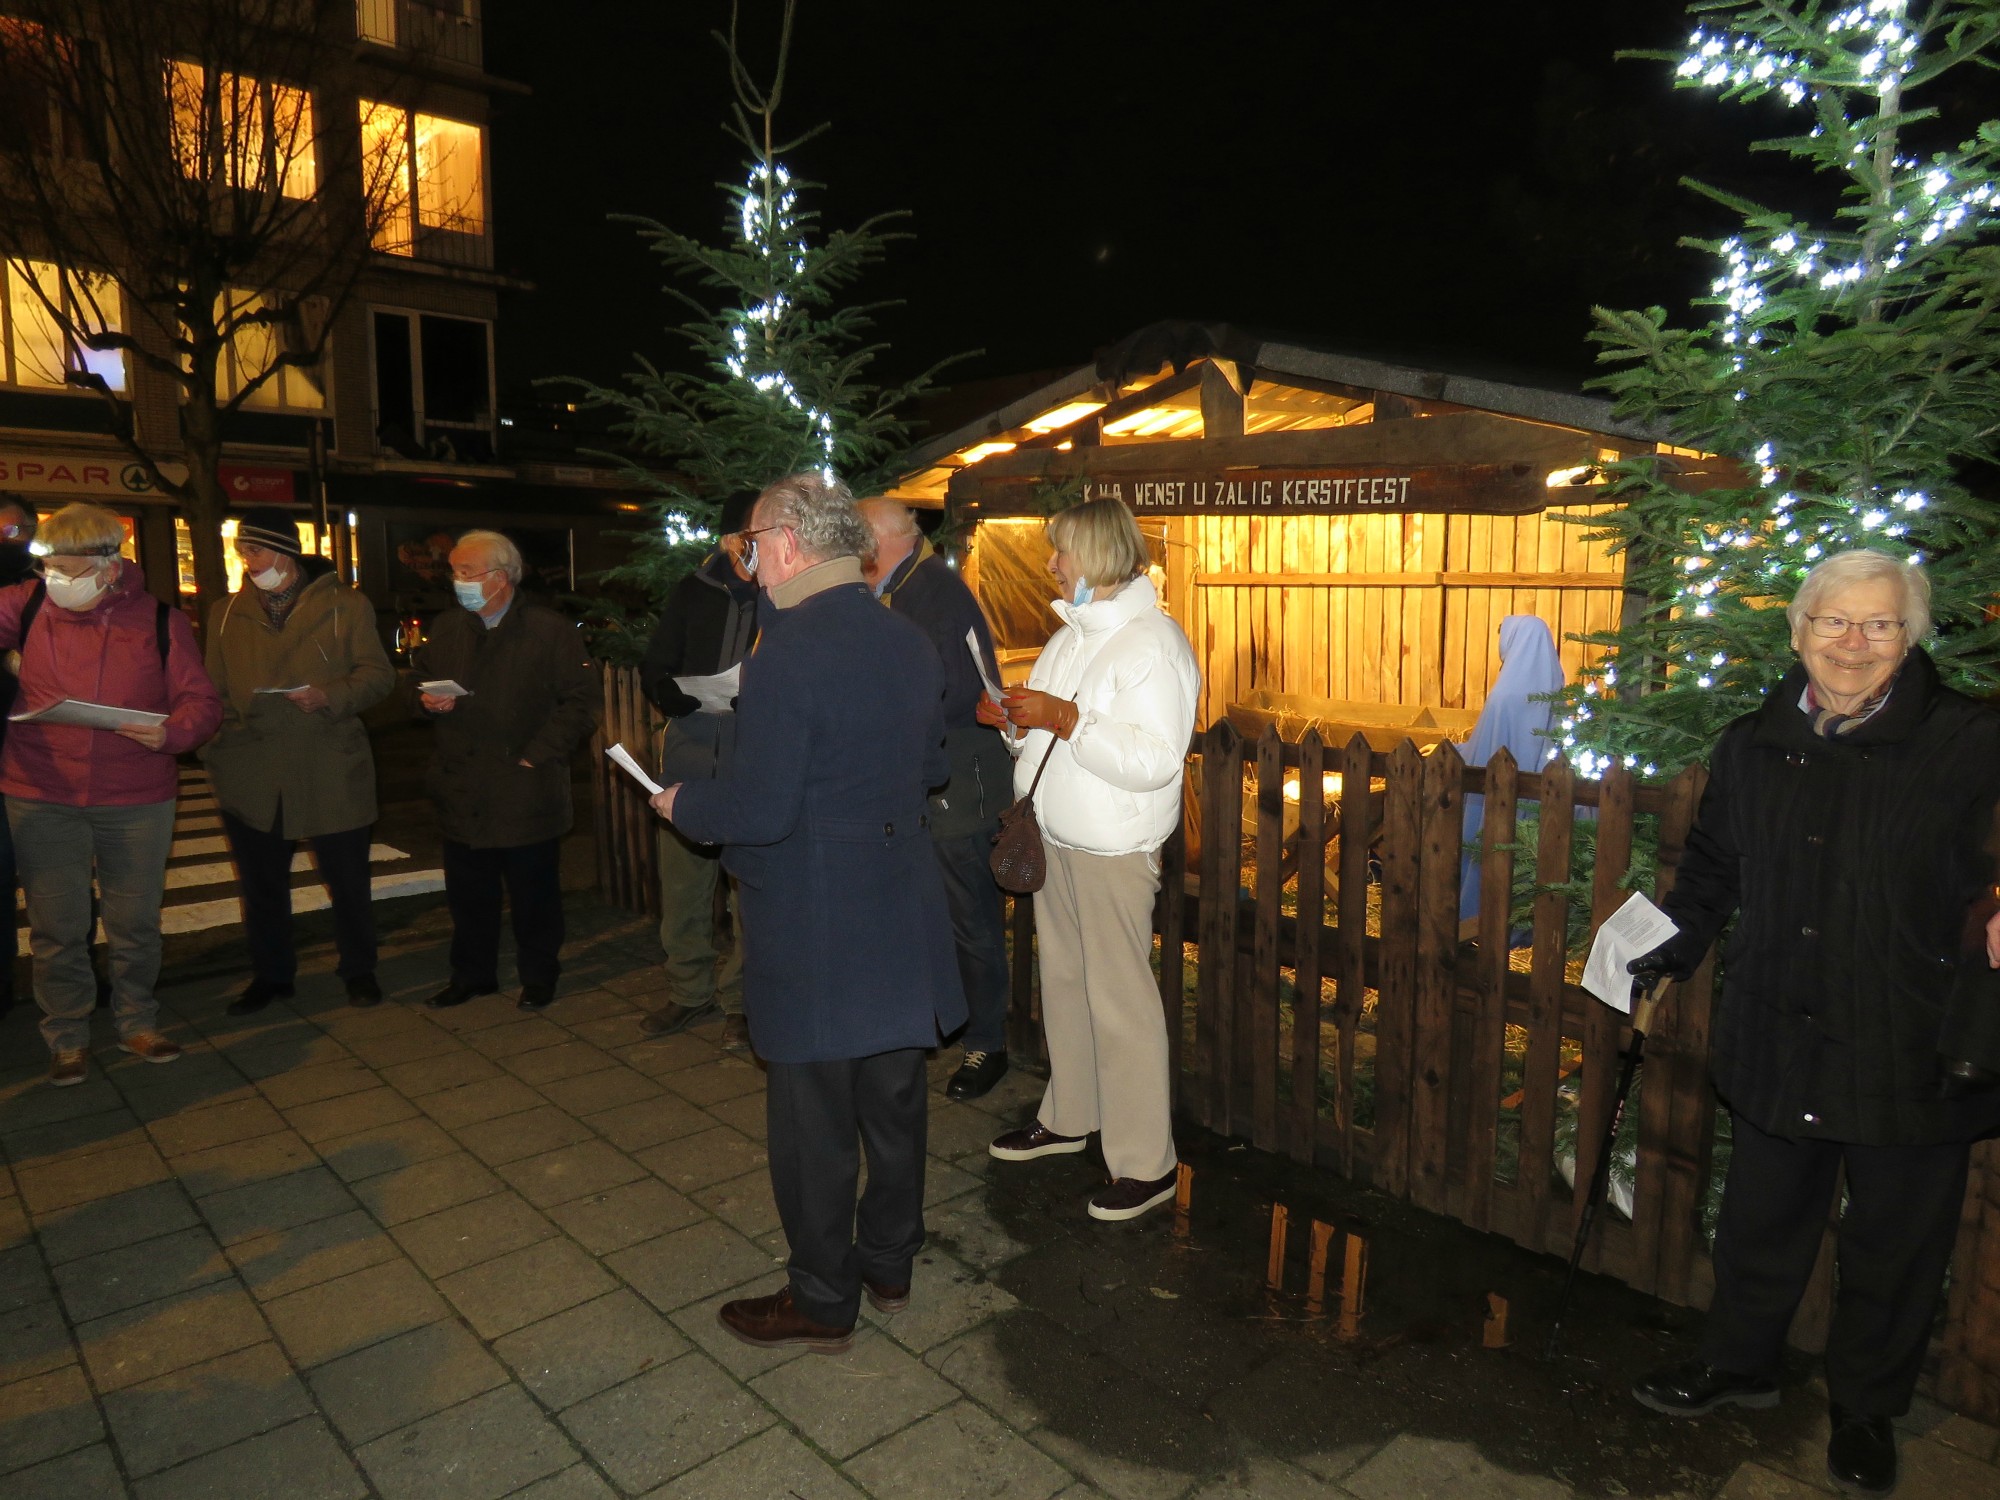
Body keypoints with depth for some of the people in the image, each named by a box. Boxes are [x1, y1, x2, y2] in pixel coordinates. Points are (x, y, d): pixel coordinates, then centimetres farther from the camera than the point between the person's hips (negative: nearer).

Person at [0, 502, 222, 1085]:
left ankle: (137, 1022, 30)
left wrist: (171, 731, -21)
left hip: (137, 799, 0)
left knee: (136, 921, 11)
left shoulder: (160, 620, -2)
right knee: (56, 927, 8)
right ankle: (67, 1037, 25)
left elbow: (202, 702, -1)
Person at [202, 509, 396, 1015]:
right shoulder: (226, 613, 12)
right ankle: (269, 974, 29)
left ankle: (359, 970, 23)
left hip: (331, 772, -3)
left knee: (347, 878, 6)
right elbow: (214, 690, 15)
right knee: (260, 882, 13)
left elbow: (378, 674, -2)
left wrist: (331, 696, -20)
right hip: (250, 775, 4)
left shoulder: (346, 605, 1)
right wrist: (214, 747, 2)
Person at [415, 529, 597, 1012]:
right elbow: (421, 681, 21)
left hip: (526, 790, -5)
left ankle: (538, 976, 22)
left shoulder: (552, 631, -6)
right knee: (467, 893, 13)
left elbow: (582, 700, -8)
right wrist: (428, 700, -4)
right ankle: (471, 973, 29)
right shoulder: (445, 629, 11)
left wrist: (538, 754, -13)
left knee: (534, 895, 6)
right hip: (463, 791, 5)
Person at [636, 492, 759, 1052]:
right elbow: (653, 670, 8)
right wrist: (680, 697, -12)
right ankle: (688, 991, 29)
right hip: (690, 759, 3)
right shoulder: (694, 591, 6)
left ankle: (738, 999, 21)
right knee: (681, 884, 10)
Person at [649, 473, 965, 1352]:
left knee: (812, 1121, 8)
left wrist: (684, 806, -4)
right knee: (892, 1099, 20)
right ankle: (888, 1263, 38)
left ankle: (822, 1301, 25)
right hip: (901, 918, 8)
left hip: (811, 931, -8)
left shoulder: (788, 655, -21)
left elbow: (759, 811, -23)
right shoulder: (910, 644, 4)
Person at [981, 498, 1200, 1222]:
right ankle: (1068, 1116, 35)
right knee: (1062, 980, 17)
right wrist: (1013, 716, 5)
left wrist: (1062, 718, -24)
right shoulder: (1073, 633, 14)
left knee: (1119, 998, -2)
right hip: (1055, 837, 9)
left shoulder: (1153, 644, -16)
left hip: (1113, 849, -9)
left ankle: (1145, 1163, 10)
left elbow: (1154, 759, -25)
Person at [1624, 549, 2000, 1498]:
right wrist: (1663, 957, 6)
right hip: (1778, 1045, 3)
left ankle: (1867, 1410, 39)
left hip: (1912, 1055, -3)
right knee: (1762, 1216, 19)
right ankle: (1739, 1360, 43)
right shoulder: (1752, 747, 2)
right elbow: (1711, 870, 14)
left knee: (1894, 1243, 15)